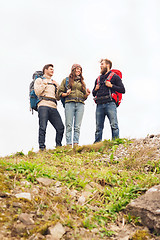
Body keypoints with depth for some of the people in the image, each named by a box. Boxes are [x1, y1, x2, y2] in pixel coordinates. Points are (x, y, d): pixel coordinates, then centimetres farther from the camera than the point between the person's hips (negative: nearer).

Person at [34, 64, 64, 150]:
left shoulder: (54, 83, 31)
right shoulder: (39, 80, 16)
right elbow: (37, 92, 0)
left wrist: (57, 86, 11)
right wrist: (44, 84, -2)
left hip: (53, 107, 5)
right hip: (43, 105, -5)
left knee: (60, 127, -6)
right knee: (43, 127, -14)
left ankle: (58, 146, 4)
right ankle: (42, 147, -11)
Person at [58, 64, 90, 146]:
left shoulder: (82, 82, 25)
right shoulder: (66, 80, 15)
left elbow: (84, 97, 25)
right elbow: (60, 93, 10)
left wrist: (87, 94, 4)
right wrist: (66, 94, -9)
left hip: (80, 104, 3)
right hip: (69, 103, -3)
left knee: (77, 126, -5)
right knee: (69, 126, -8)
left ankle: (76, 143, -8)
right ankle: (69, 144, -10)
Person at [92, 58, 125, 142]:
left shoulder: (114, 77, 12)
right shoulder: (98, 79, 27)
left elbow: (122, 90, 4)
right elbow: (94, 93, 32)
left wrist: (111, 86, -5)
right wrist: (95, 89, 10)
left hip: (110, 104, -5)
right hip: (99, 105, 5)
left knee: (114, 125, -13)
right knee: (98, 128, 2)